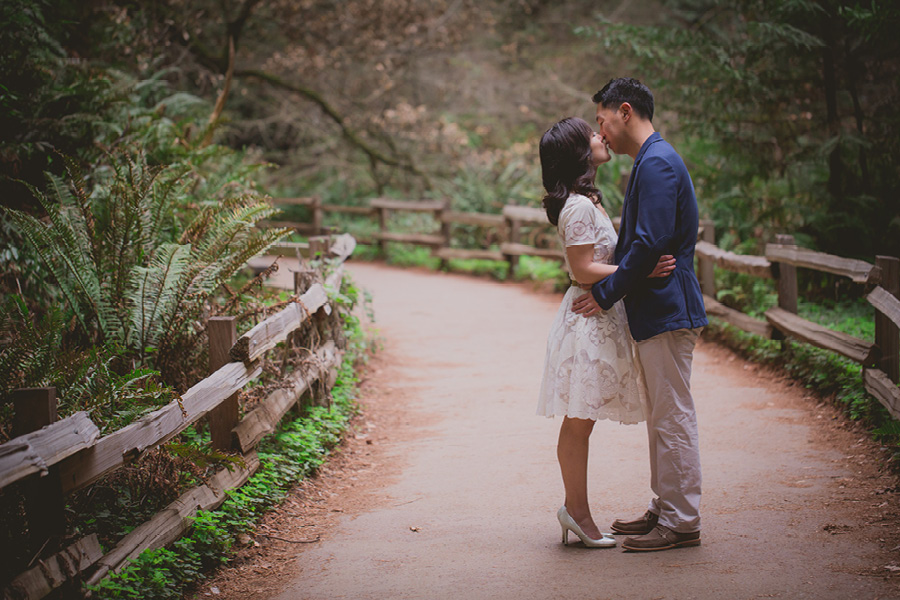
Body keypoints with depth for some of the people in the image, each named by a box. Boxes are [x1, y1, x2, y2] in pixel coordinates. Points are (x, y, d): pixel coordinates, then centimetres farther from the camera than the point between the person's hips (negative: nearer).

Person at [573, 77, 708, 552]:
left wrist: (605, 294, -16)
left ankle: (681, 522, 2)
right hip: (656, 311, 11)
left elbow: (649, 245, -23)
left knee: (672, 416, -4)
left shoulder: (657, 163, -16)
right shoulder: (652, 161, 17)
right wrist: (607, 289, 15)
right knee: (661, 415, 15)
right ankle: (664, 509, 24)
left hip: (666, 311, -11)